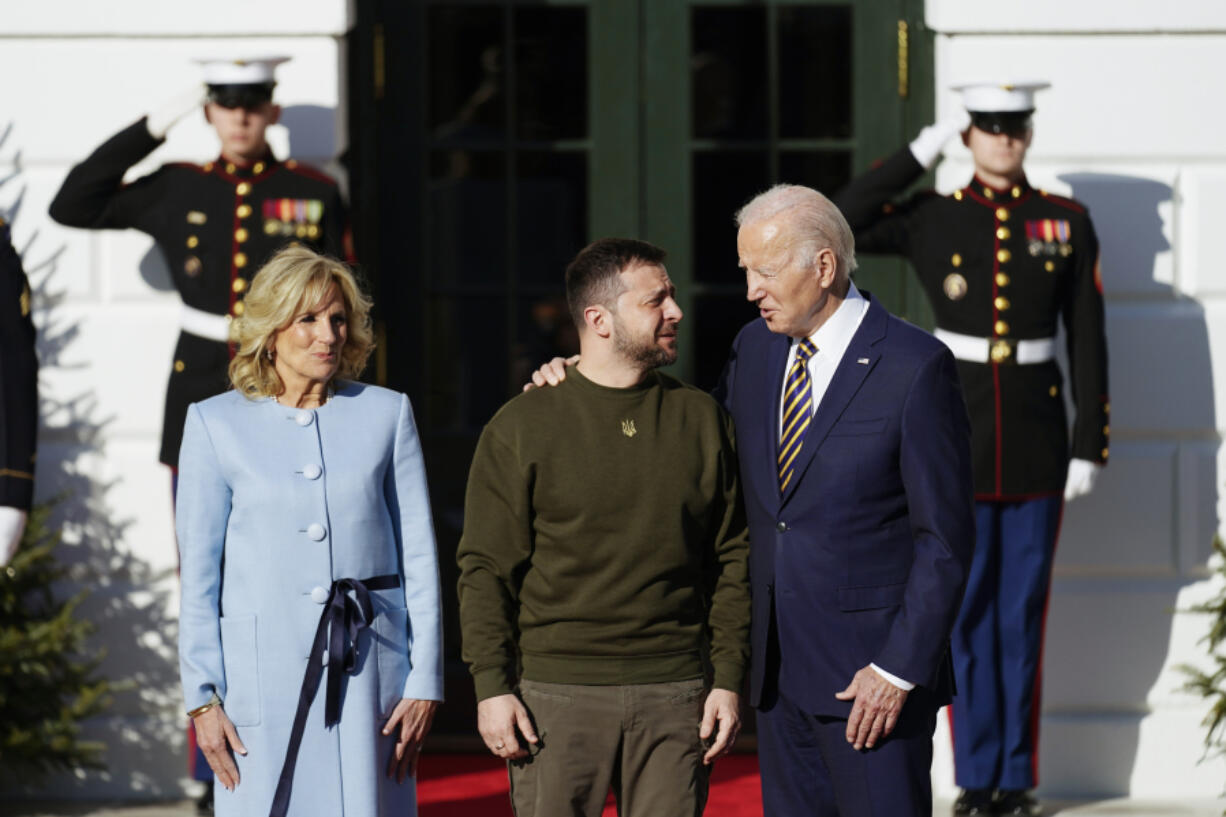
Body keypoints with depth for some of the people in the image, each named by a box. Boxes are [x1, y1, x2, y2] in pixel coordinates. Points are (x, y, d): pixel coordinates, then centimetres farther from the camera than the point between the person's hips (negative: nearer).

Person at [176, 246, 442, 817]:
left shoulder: (386, 414, 7)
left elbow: (419, 558, 7)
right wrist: (202, 697, -2)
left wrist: (425, 682, 2)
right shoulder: (216, 424, 4)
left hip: (367, 673, 1)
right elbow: (198, 573, 4)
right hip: (260, 675, -1)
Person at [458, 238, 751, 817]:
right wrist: (492, 687, -7)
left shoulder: (702, 420, 9)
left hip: (675, 698, 2)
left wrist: (728, 681, 4)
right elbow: (485, 568, 1)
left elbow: (733, 560, 11)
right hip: (557, 696, -2)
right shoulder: (521, 427, 1)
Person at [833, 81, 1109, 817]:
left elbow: (1089, 342, 2)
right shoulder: (934, 219, 2)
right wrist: (920, 154, -8)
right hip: (959, 436, 0)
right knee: (967, 609, 3)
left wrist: (1091, 448, -3)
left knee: (1024, 610, 5)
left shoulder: (1068, 223, 2)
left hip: (1038, 441, 0)